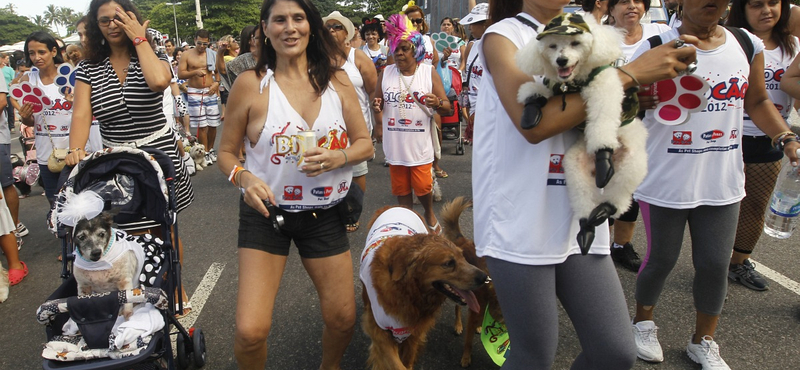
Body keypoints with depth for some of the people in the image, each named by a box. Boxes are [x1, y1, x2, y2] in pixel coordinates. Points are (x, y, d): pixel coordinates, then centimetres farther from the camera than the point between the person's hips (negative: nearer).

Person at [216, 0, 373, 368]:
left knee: (343, 319, 11)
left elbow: (365, 143, 5)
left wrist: (338, 158, -16)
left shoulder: (337, 81, 1)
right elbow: (226, 152, 0)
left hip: (324, 214, 3)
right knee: (250, 331, -12)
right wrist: (243, 177, -21)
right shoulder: (250, 83, -7)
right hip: (266, 212, -2)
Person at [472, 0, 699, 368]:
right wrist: (629, 73, -16)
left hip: (580, 221, 6)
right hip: (520, 223, -5)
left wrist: (662, 68, -11)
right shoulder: (503, 35, -5)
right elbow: (534, 123, -21)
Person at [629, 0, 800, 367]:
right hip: (665, 183, -4)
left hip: (722, 183, 4)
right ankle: (643, 322, 37)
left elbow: (757, 101, 17)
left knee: (715, 264, 9)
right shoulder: (656, 48, -10)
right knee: (661, 259, 9)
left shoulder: (747, 44, 4)